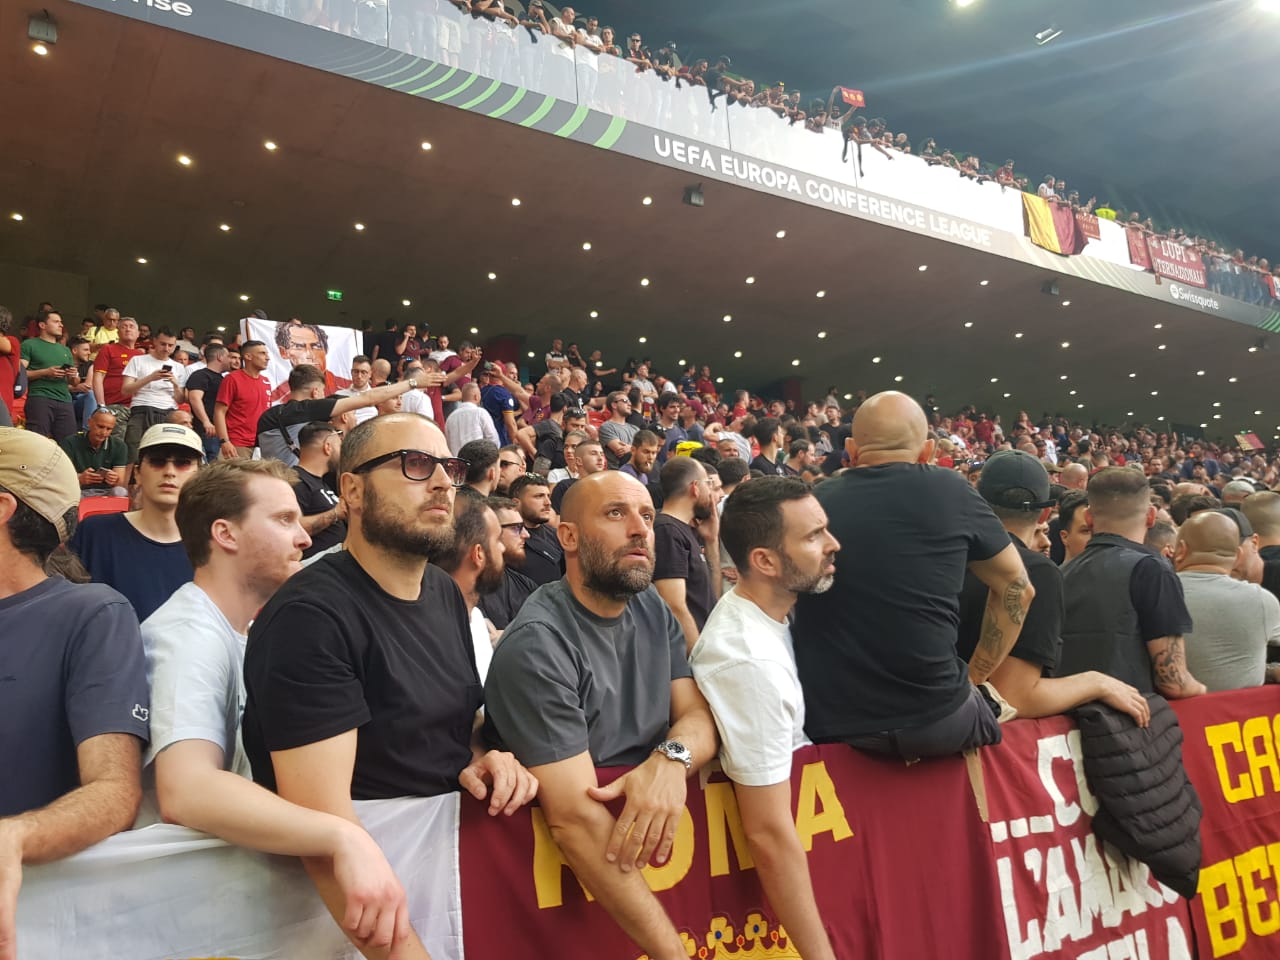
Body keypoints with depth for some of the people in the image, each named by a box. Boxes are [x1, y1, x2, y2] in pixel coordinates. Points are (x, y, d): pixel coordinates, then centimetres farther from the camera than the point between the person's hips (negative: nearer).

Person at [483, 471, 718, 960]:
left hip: (656, 825, 5)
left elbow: (699, 713, 1)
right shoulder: (536, 644, -20)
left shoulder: (653, 608, 2)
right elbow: (575, 818, -23)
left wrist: (672, 759, -21)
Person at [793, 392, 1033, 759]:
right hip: (933, 720, -2)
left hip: (824, 720, 3)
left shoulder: (815, 500, 4)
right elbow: (1016, 588, 9)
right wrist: (975, 676, 16)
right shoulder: (948, 490, -2)